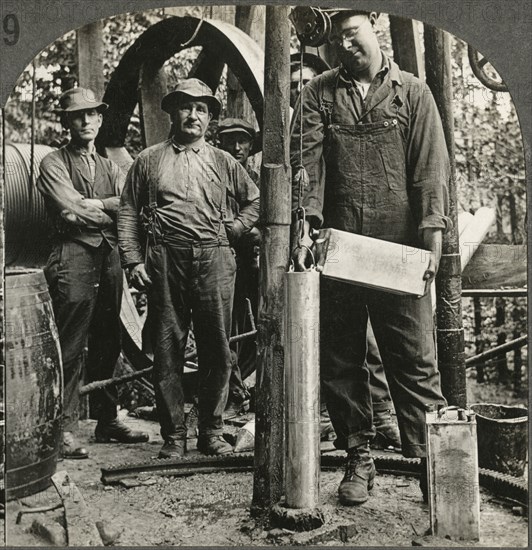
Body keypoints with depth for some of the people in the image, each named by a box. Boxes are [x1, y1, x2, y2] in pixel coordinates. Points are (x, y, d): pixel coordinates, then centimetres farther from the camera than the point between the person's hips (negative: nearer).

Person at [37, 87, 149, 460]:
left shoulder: (110, 167, 22)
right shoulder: (53, 164, 5)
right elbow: (72, 211, -10)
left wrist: (92, 205, -9)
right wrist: (110, 211, 0)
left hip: (109, 257, 5)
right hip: (74, 257, -5)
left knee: (108, 345, 9)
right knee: (71, 347, -8)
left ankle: (108, 420, 19)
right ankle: (65, 429, -3)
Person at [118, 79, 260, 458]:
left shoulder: (223, 162, 16)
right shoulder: (149, 160, 13)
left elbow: (255, 201, 24)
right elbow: (128, 214, 10)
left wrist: (234, 230, 9)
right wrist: (133, 261, 0)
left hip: (215, 260, 1)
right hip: (165, 260, 0)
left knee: (217, 349, 2)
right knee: (167, 349, 2)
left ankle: (212, 432, 15)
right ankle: (173, 436, 12)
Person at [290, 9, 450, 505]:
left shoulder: (411, 92, 9)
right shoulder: (318, 94, 11)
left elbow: (430, 167, 2)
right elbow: (306, 161, -1)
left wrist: (432, 233, -9)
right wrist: (307, 222, -15)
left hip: (399, 248, -1)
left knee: (414, 360, 0)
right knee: (340, 359, 8)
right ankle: (358, 459, 22)